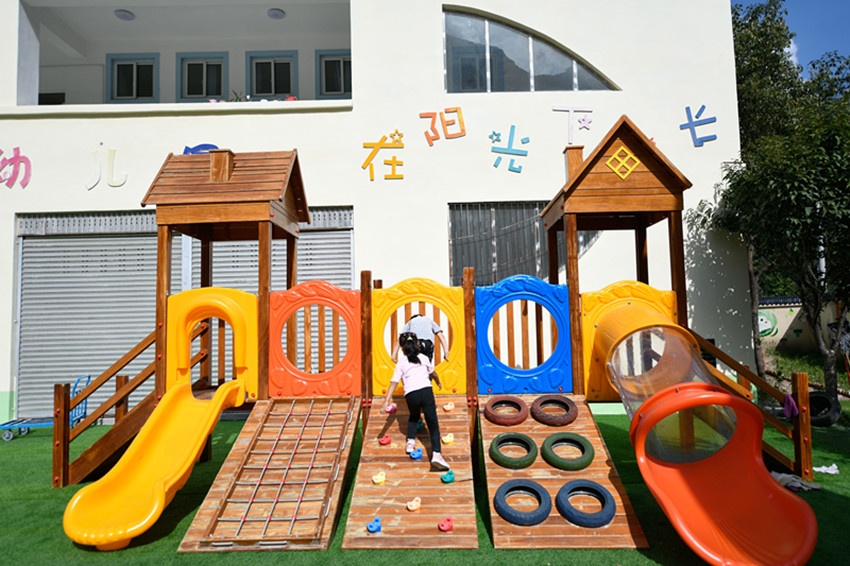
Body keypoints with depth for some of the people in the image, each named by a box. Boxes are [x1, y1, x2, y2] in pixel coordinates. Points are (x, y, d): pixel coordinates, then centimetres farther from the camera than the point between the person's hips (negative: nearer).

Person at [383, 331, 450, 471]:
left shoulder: (401, 363, 14)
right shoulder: (424, 358, 20)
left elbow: (394, 382, 3)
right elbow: (433, 373, 36)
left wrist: (387, 400, -1)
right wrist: (438, 383, 56)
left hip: (410, 395, 1)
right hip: (426, 391, -1)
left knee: (414, 416, 33)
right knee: (433, 425, -3)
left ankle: (410, 441, 23)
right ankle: (436, 454, -19)